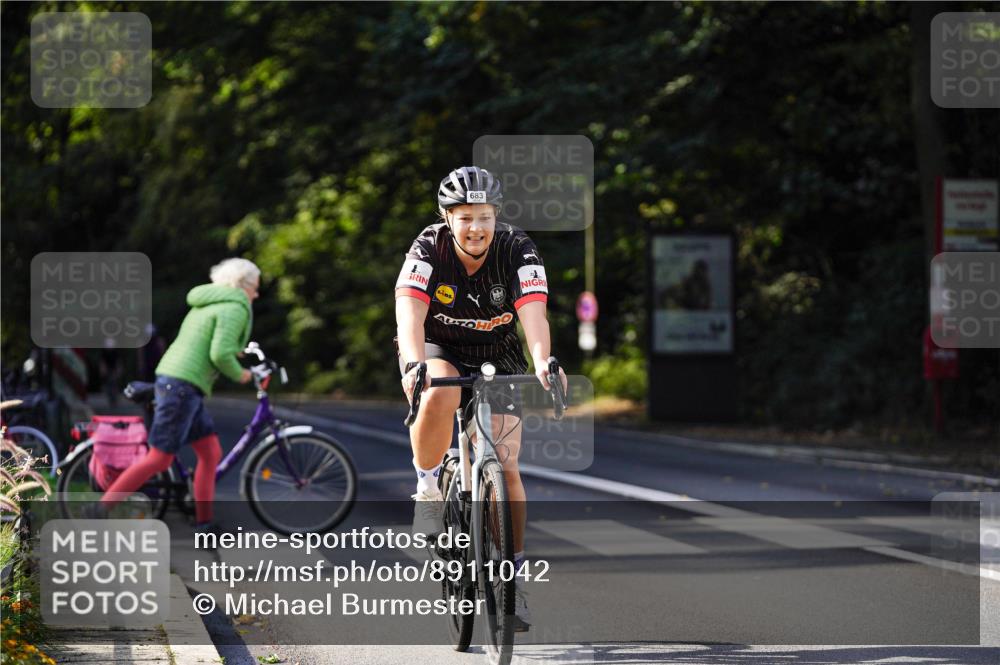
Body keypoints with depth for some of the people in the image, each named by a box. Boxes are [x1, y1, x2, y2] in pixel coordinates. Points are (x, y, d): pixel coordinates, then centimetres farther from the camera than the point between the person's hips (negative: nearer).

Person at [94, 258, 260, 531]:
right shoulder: (235, 308, -9)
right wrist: (239, 375, -3)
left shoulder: (205, 305, 21)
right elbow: (220, 354, -20)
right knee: (159, 459, -7)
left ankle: (204, 524, 9)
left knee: (211, 453, 10)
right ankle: (101, 511, -6)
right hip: (183, 385, -10)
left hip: (170, 378, 10)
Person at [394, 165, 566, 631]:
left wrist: (543, 365, -53)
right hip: (438, 352, -1)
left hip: (497, 359, 1)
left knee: (503, 466, -10)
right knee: (439, 396, -38)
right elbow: (410, 316, -34)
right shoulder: (428, 250, -22)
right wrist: (414, 365, -54)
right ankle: (427, 488, -13)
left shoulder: (518, 252, -20)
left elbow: (533, 316, -33)